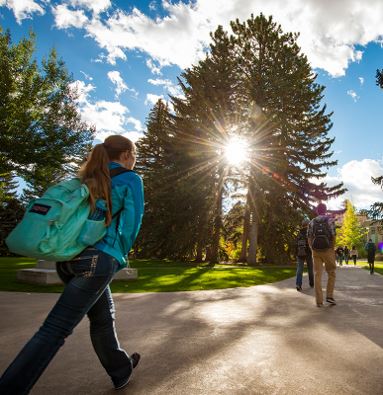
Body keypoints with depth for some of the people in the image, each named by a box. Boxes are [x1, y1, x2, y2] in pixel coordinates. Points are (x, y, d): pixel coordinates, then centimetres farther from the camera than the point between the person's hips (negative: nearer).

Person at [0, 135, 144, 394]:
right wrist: (119, 260, 10)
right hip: (99, 260, -8)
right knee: (56, 329, -3)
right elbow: (131, 224, -4)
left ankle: (121, 371, 39)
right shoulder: (131, 179, 0)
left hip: (69, 258, 8)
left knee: (103, 317, 21)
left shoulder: (88, 178, 17)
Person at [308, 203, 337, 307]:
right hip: (328, 250, -2)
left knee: (317, 275, 1)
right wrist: (332, 250, 3)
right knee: (331, 274, 14)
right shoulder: (329, 221, -3)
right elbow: (333, 237, -8)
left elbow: (309, 239, 2)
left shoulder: (311, 223, 5)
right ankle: (329, 296, 6)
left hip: (316, 251, 2)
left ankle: (319, 301, -1)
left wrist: (313, 250, 11)